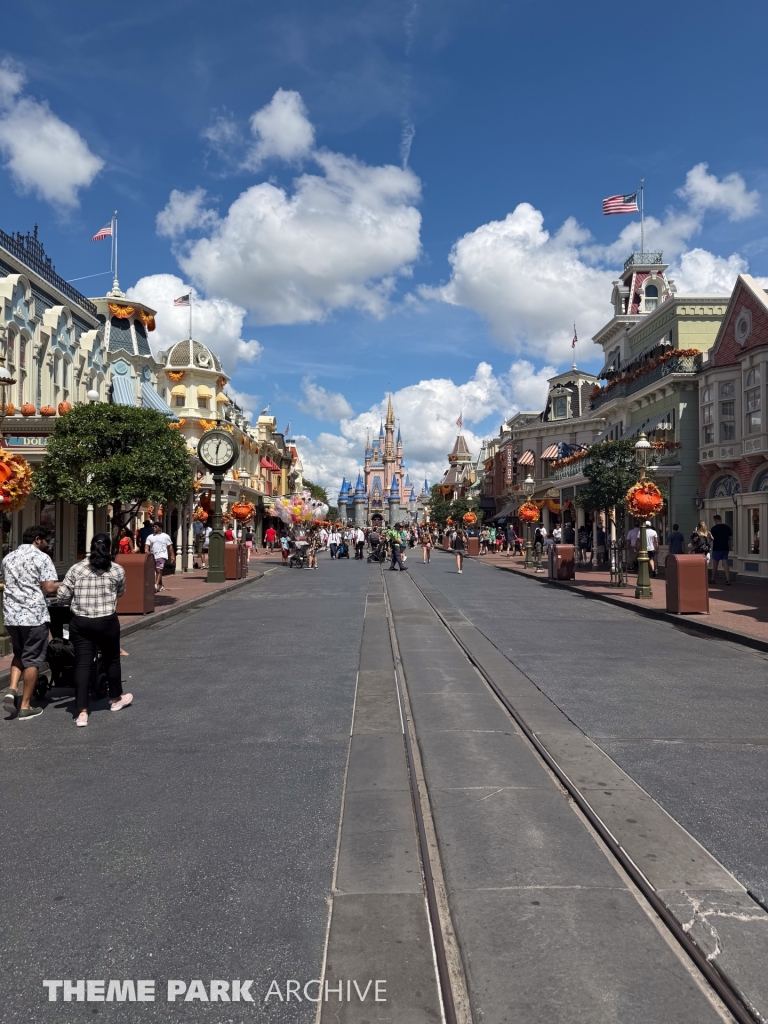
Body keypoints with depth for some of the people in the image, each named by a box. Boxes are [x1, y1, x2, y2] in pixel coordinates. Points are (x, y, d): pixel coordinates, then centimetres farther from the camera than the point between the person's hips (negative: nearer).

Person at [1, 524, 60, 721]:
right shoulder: (41, 558, -9)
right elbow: (49, 588, -16)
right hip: (34, 615, -7)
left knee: (19, 654, 23)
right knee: (32, 659, 2)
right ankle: (25, 707, 6)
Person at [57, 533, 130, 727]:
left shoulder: (76, 569, -1)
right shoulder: (117, 570, -3)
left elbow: (61, 596, -1)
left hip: (80, 623, 1)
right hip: (107, 622, -1)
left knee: (82, 664, 3)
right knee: (111, 660, 18)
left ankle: (81, 712, 1)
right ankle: (116, 699, 36)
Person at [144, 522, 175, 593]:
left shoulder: (165, 536, 4)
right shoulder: (150, 537, 13)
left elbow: (170, 547, 5)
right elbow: (147, 545, 2)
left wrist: (172, 556, 0)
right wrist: (146, 550, -20)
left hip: (162, 556, -5)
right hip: (152, 556, 5)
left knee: (159, 570, -18)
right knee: (155, 571, 12)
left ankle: (156, 586, -26)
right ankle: (160, 585, 25)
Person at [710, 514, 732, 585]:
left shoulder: (714, 528, -11)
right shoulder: (727, 527, 3)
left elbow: (712, 538, -7)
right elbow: (730, 537, 6)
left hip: (717, 549, -4)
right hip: (725, 548, 4)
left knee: (714, 565, 8)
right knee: (725, 564, 2)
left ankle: (713, 579, 17)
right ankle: (728, 580, -8)